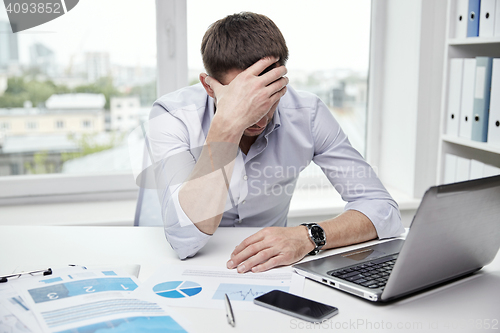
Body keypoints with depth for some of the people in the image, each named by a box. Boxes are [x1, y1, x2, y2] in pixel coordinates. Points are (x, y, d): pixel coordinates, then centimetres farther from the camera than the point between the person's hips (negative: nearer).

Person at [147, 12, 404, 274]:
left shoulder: (306, 114, -13)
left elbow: (384, 211, -14)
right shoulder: (172, 116, -19)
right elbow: (184, 240, -31)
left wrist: (309, 236, -32)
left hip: (270, 268, 1)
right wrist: (227, 124, -37)